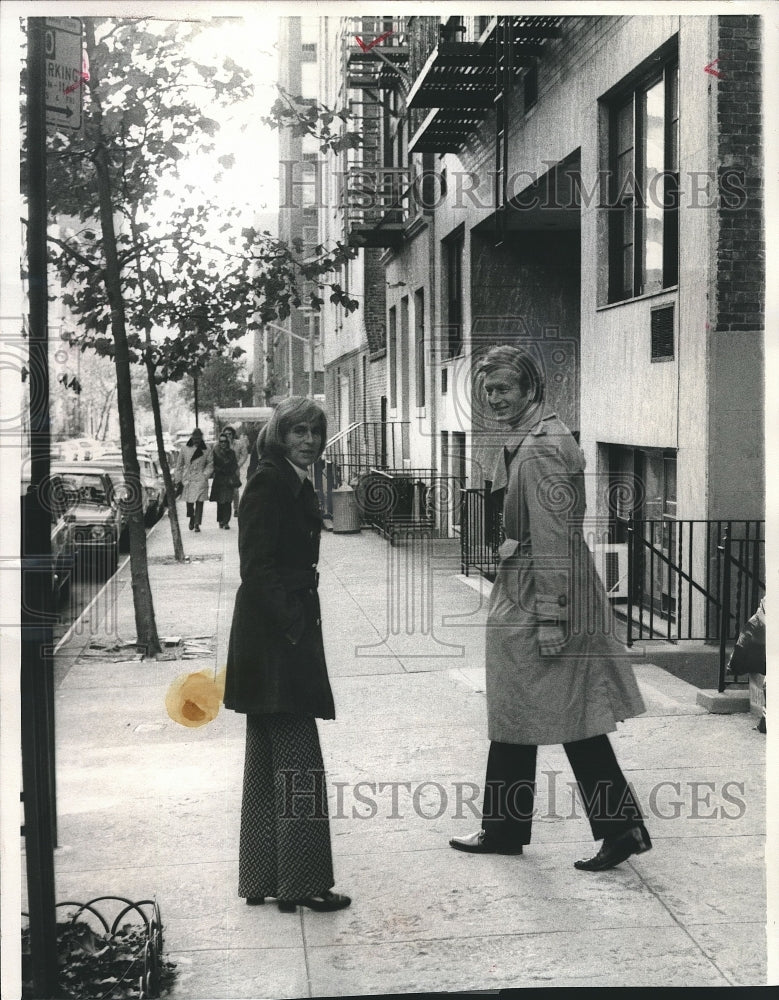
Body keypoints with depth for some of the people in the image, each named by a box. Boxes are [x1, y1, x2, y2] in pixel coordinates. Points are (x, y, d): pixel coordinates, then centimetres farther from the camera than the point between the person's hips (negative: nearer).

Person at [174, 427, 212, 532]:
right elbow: (179, 465, 9)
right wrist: (178, 479, 7)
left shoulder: (206, 450, 3)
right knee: (189, 501, 6)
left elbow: (210, 464, 7)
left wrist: (205, 474, -8)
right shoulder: (185, 449, 4)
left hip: (200, 479, -1)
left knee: (199, 501, -8)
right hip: (187, 479, 1)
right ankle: (191, 518, 33)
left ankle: (197, 524, -3)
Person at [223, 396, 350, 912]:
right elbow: (257, 565, -18)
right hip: (275, 637, -10)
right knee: (297, 760, -5)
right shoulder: (268, 482, -13)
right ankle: (301, 882, 3)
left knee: (267, 762, 14)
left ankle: (262, 880, 22)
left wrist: (302, 623, 12)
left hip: (287, 630, 10)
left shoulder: (298, 484, 15)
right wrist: (293, 627, -19)